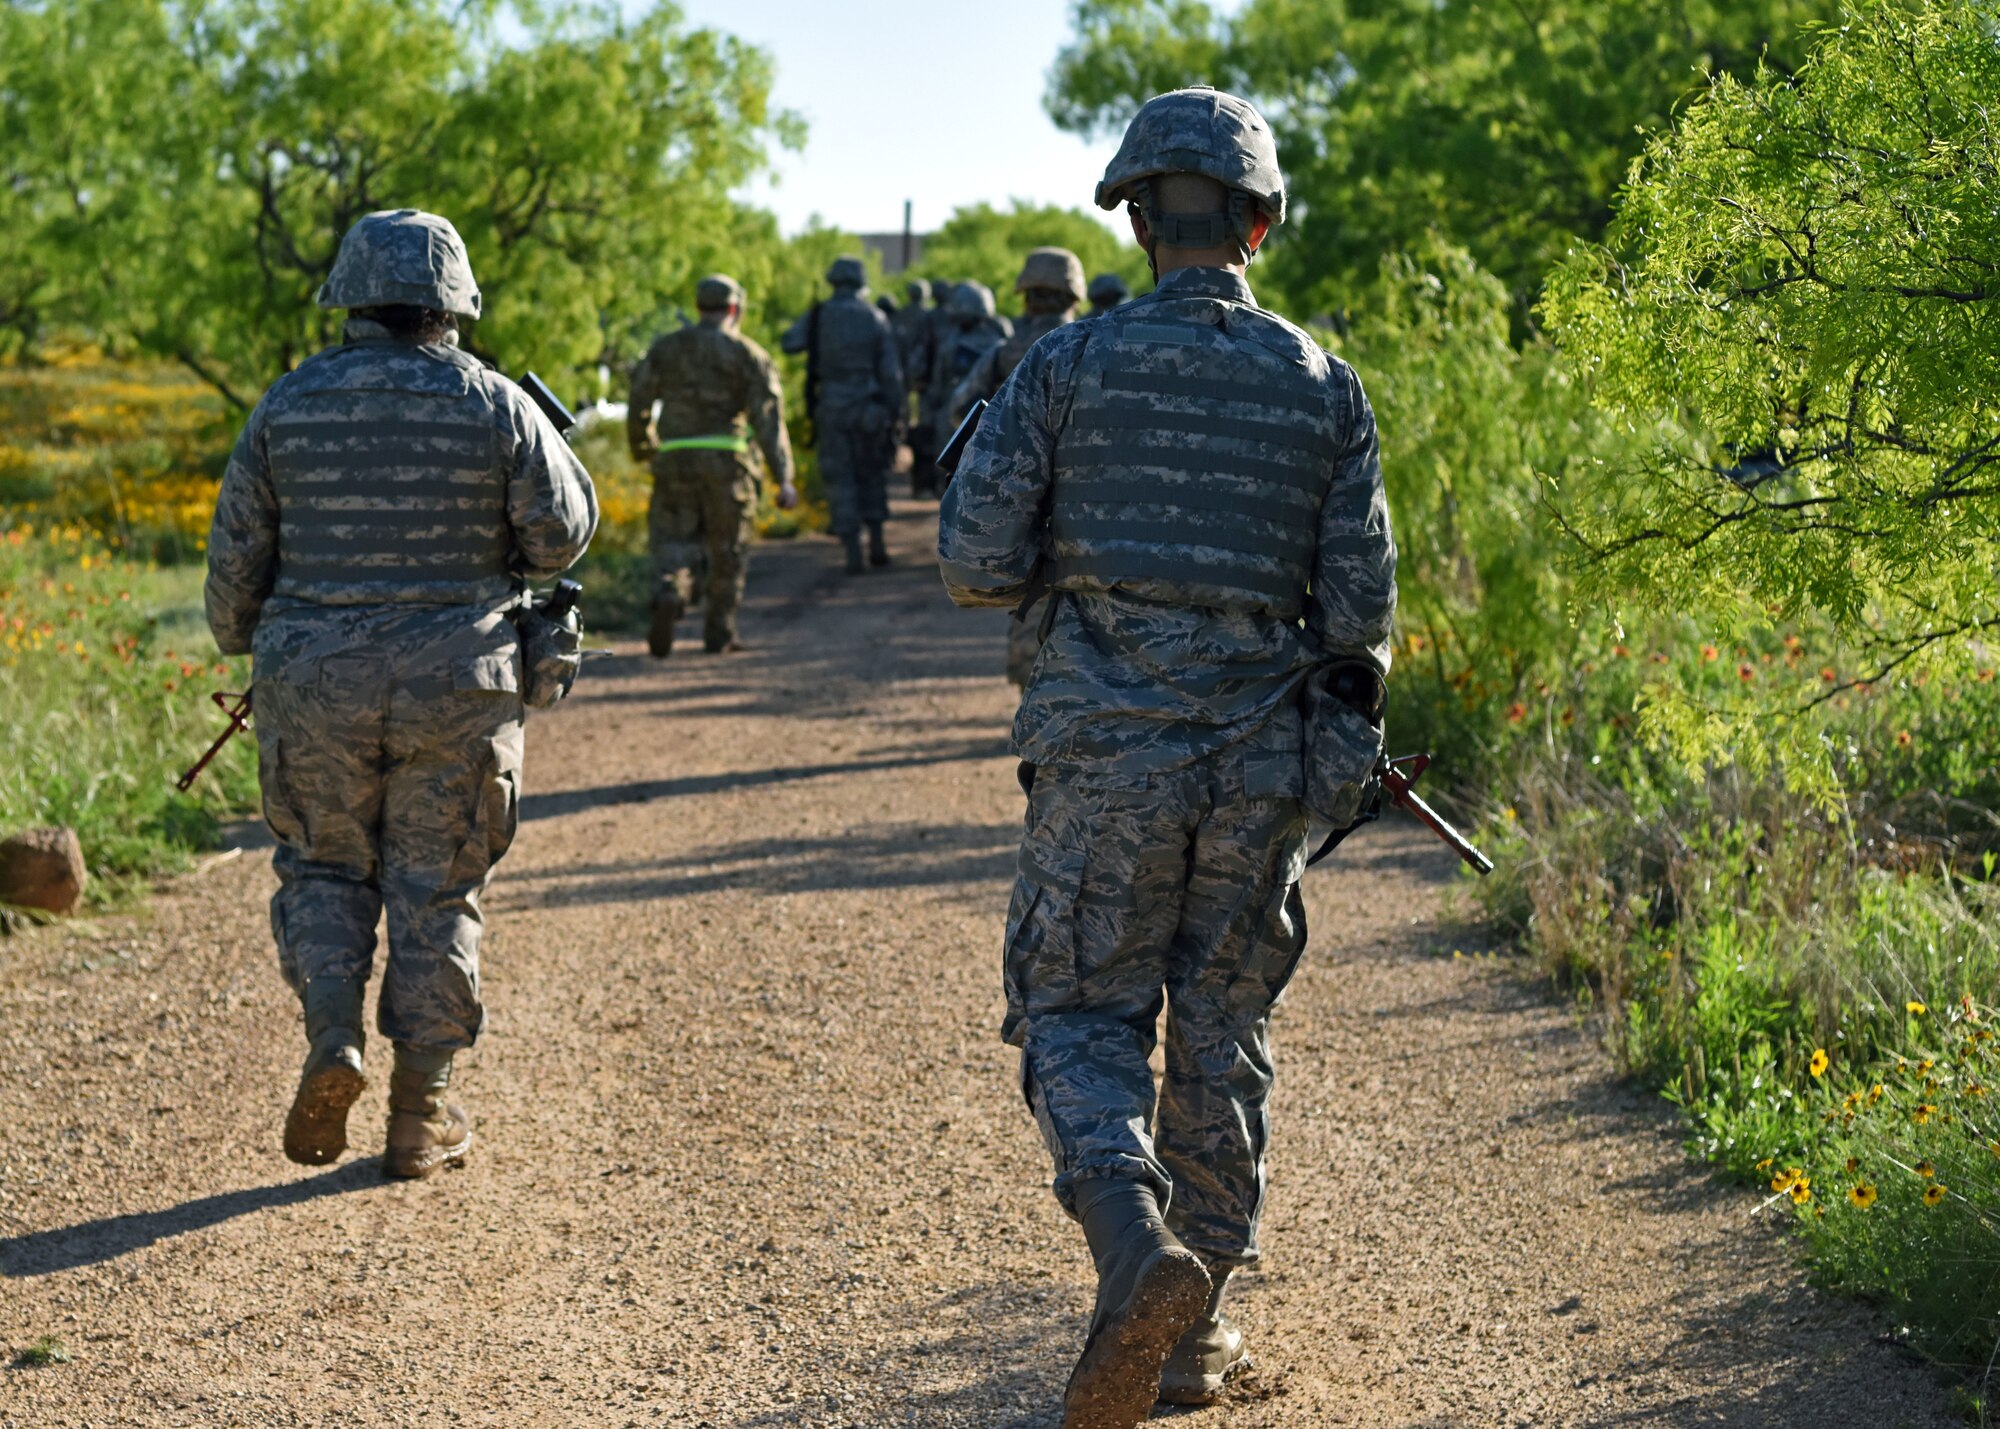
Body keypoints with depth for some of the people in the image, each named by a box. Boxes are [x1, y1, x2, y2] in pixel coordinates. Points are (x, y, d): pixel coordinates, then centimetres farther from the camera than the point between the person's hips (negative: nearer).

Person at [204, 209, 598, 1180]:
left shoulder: (289, 405, 0)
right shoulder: (494, 406, -5)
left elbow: (238, 550, 5)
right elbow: (563, 533, -1)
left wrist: (239, 644, 22)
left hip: (315, 685, 1)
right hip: (454, 688, -1)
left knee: (325, 869, 18)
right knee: (436, 891, 8)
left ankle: (332, 1041, -5)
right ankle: (421, 1113, 10)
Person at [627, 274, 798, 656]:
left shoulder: (664, 349, 10)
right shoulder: (749, 355, 2)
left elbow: (638, 406, 11)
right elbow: (768, 419, -6)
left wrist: (643, 451, 28)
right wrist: (783, 478, -8)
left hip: (675, 461, 1)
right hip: (725, 460, -1)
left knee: (672, 542, 6)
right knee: (728, 549, 13)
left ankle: (667, 597, -23)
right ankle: (718, 632, 15)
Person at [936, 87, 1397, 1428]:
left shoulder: (1071, 362, -3)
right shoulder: (1324, 383, 2)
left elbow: (977, 563, -4)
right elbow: (1359, 610, 1)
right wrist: (1347, 736, 19)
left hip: (1108, 744, -2)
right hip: (1260, 758, 2)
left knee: (1082, 1017, 8)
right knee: (1222, 1037, 14)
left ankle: (1136, 1241, -19)